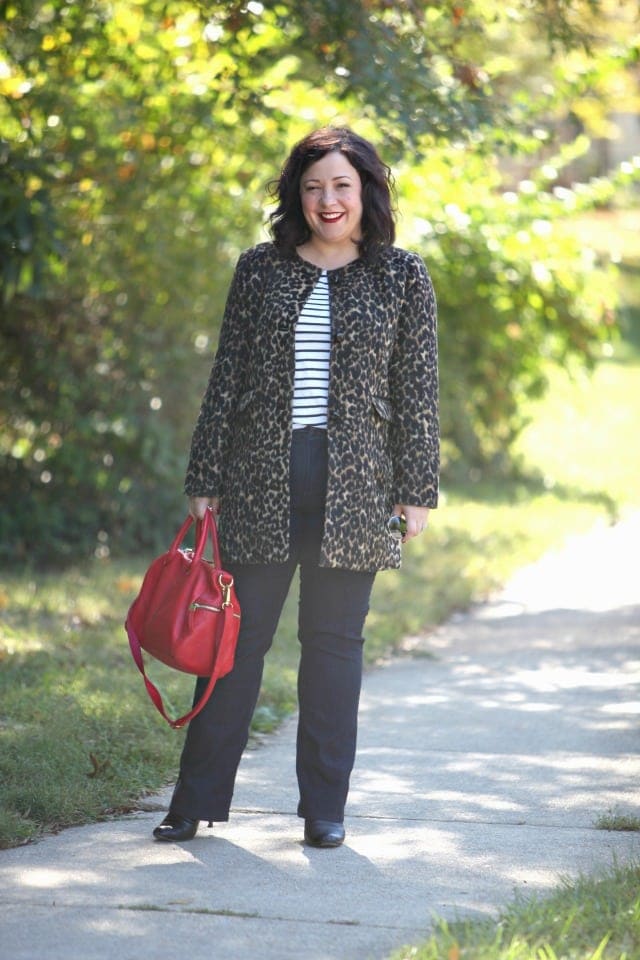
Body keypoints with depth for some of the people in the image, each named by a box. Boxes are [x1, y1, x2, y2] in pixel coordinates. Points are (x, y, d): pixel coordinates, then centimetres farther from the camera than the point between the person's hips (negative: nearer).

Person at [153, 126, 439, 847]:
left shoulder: (402, 277, 5)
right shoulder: (260, 269, 8)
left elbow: (417, 389, 5)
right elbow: (227, 376, 8)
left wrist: (417, 489, 1)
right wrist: (205, 479, 4)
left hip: (354, 485, -1)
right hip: (261, 478, 1)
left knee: (334, 638, 4)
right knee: (238, 632, 2)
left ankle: (325, 806, 12)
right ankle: (198, 799, 8)